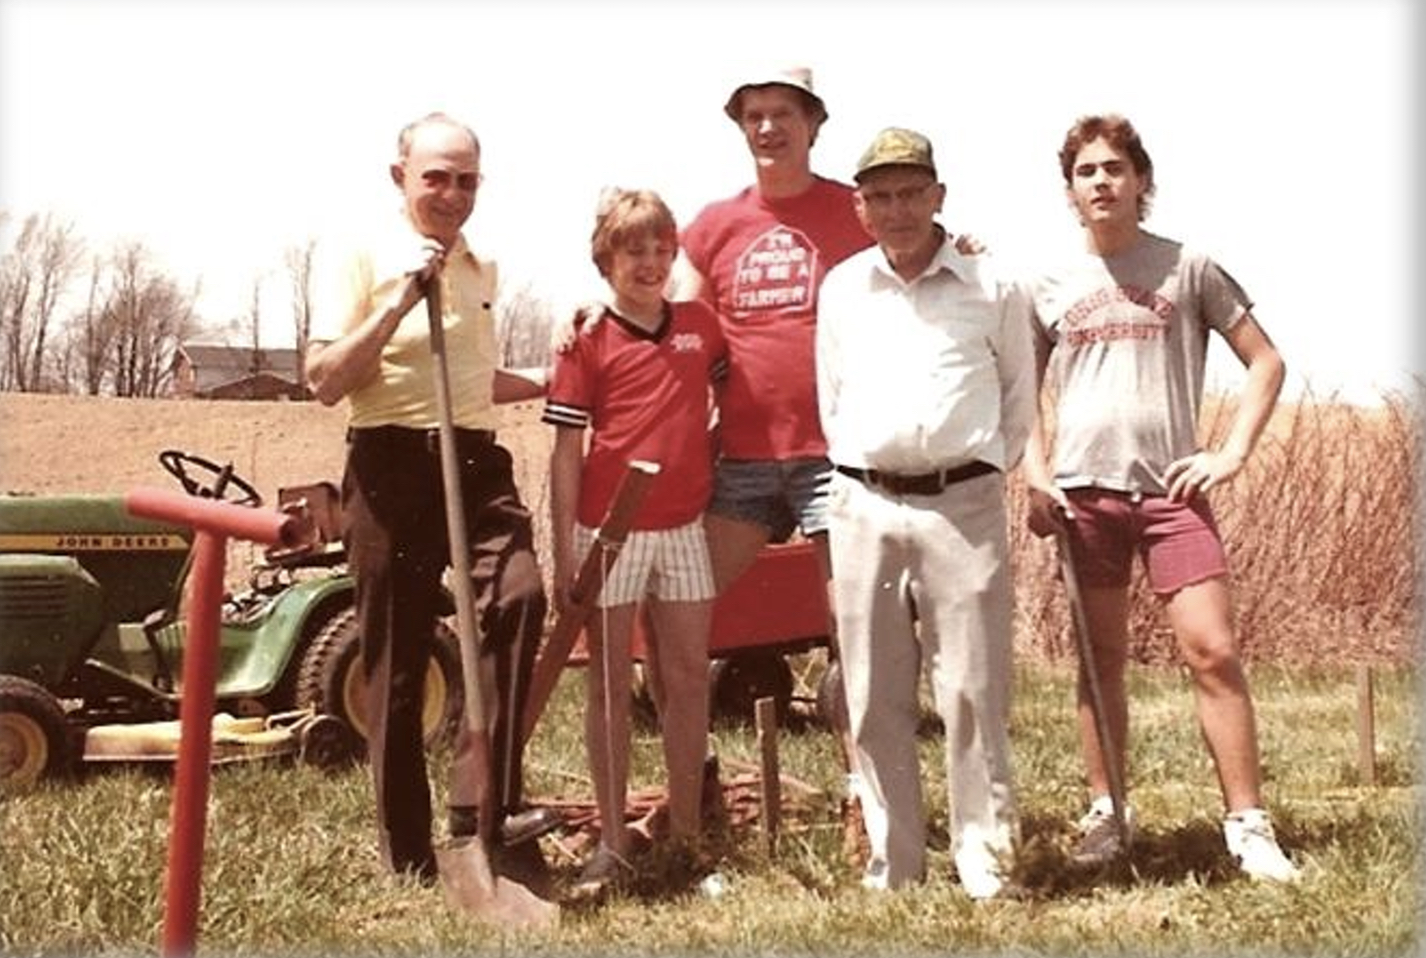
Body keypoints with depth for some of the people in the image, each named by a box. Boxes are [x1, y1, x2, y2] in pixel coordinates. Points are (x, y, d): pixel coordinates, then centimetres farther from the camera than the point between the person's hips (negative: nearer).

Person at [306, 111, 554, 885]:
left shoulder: (482, 269, 16)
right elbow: (325, 383, -11)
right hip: (393, 465, -4)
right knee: (397, 662, 1)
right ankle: (408, 858, 13)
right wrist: (400, 302, -16)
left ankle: (483, 805, -19)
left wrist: (549, 385, 23)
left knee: (518, 595, -23)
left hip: (476, 461, 5)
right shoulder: (364, 260, -3)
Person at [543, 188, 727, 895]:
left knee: (689, 680, 7)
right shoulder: (588, 341, -3)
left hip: (685, 526, 3)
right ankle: (612, 842, 13)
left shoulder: (700, 326, 6)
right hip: (609, 529, -3)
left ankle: (687, 834, 18)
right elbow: (566, 451, -5)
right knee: (611, 686, 6)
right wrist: (564, 552, -9)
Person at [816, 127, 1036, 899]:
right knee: (875, 697, 6)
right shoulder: (841, 289, 10)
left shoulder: (992, 287, 3)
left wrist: (987, 470, 7)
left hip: (963, 503, -2)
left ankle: (987, 864, 7)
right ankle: (891, 864, 16)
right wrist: (857, 472, 13)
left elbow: (1019, 395, 11)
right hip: (864, 507, 3)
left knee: (973, 691, -2)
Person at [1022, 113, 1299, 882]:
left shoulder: (1188, 267, 3)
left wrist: (1230, 454, -5)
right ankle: (1105, 816, 18)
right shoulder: (1050, 285, 8)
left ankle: (1248, 825, 0)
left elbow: (1265, 362, 5)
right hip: (1083, 492, 2)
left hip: (1172, 488, -2)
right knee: (1101, 658, 8)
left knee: (1212, 650, -8)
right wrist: (1036, 474, 3)